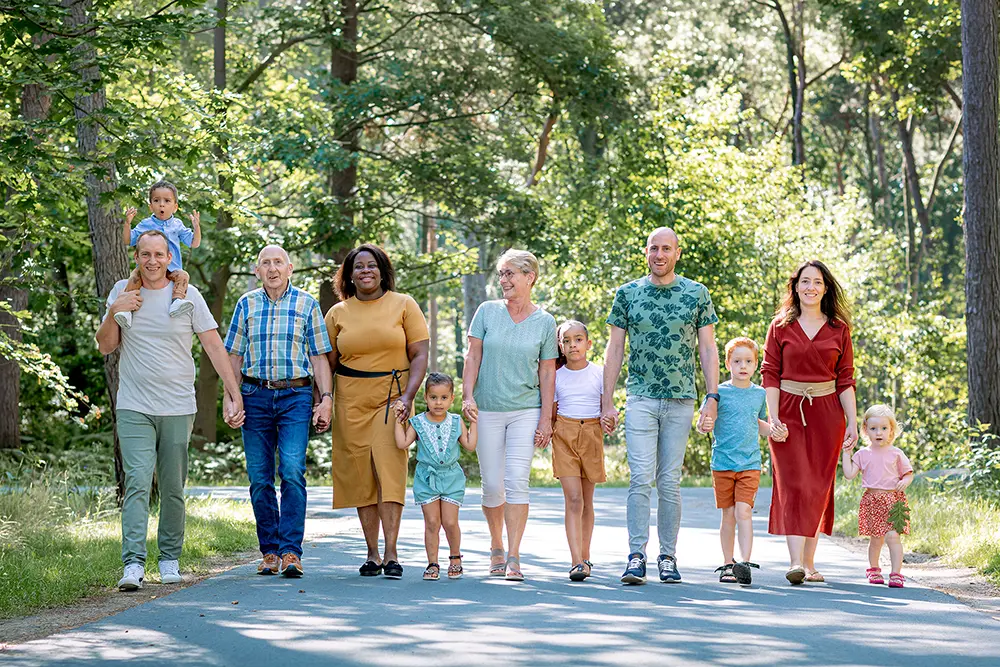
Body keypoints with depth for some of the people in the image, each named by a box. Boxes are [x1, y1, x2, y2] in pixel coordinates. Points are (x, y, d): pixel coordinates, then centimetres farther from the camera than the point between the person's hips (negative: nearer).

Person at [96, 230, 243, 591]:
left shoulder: (188, 295, 2)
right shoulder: (122, 292, 8)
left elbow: (215, 347, 1)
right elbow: (105, 347, 10)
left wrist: (234, 396, -6)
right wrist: (114, 313, -9)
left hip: (178, 409, 0)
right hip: (134, 408, 0)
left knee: (173, 489, 6)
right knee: (137, 483, -13)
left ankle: (170, 559, 20)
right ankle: (133, 564, -20)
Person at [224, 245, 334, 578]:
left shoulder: (306, 304, 7)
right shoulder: (246, 304, 11)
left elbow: (319, 356, 8)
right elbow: (234, 355, 13)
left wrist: (326, 399, 0)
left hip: (296, 396, -2)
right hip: (255, 396, 2)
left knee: (292, 472, -15)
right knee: (260, 478, 1)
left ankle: (291, 551, -14)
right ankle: (269, 551, 10)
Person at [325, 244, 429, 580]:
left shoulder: (403, 305, 4)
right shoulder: (338, 313, 9)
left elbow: (420, 354, 0)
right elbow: (327, 363, 12)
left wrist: (407, 396, -12)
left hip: (392, 398, -2)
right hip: (351, 401, 2)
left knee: (389, 468, -14)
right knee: (360, 474, 1)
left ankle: (391, 554, -16)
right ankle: (372, 554, 8)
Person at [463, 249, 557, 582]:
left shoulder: (544, 322, 2)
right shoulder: (487, 311, 2)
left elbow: (547, 372, 3)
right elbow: (473, 357, 3)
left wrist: (546, 418, -1)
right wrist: (467, 395, -10)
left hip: (526, 410, -1)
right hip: (487, 410, 1)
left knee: (517, 482, -12)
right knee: (492, 485, 4)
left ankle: (514, 558, -11)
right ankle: (496, 548, 26)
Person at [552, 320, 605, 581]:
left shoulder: (599, 373, 4)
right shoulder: (556, 376, 6)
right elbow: (551, 411, 11)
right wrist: (546, 430, -6)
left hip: (592, 435, 1)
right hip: (564, 436, -1)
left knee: (587, 500, 10)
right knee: (573, 498, -11)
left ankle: (585, 557, 23)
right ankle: (576, 562, -17)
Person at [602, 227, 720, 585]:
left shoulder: (697, 294, 6)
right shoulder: (628, 293, 6)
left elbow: (708, 349, 6)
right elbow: (614, 349, 8)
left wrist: (712, 398, -2)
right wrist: (607, 403, 3)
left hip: (681, 401, 0)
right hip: (640, 399, 0)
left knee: (670, 482, 3)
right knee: (641, 478, -10)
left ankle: (668, 557, 10)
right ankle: (636, 557, -10)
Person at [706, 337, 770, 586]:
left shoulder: (760, 394, 9)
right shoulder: (719, 392, 0)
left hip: (750, 464, 1)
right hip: (722, 463, -1)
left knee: (744, 512, -12)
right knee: (728, 515, 5)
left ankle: (745, 563, -15)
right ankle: (728, 564, 15)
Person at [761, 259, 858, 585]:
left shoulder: (838, 329, 7)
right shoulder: (781, 326, 4)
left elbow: (846, 380, 7)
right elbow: (769, 374, 0)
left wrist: (852, 422, -1)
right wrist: (773, 419, -10)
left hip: (826, 415, 2)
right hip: (789, 412, -2)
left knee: (818, 488, 3)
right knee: (794, 484, -11)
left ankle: (809, 562, 10)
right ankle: (796, 562, -20)